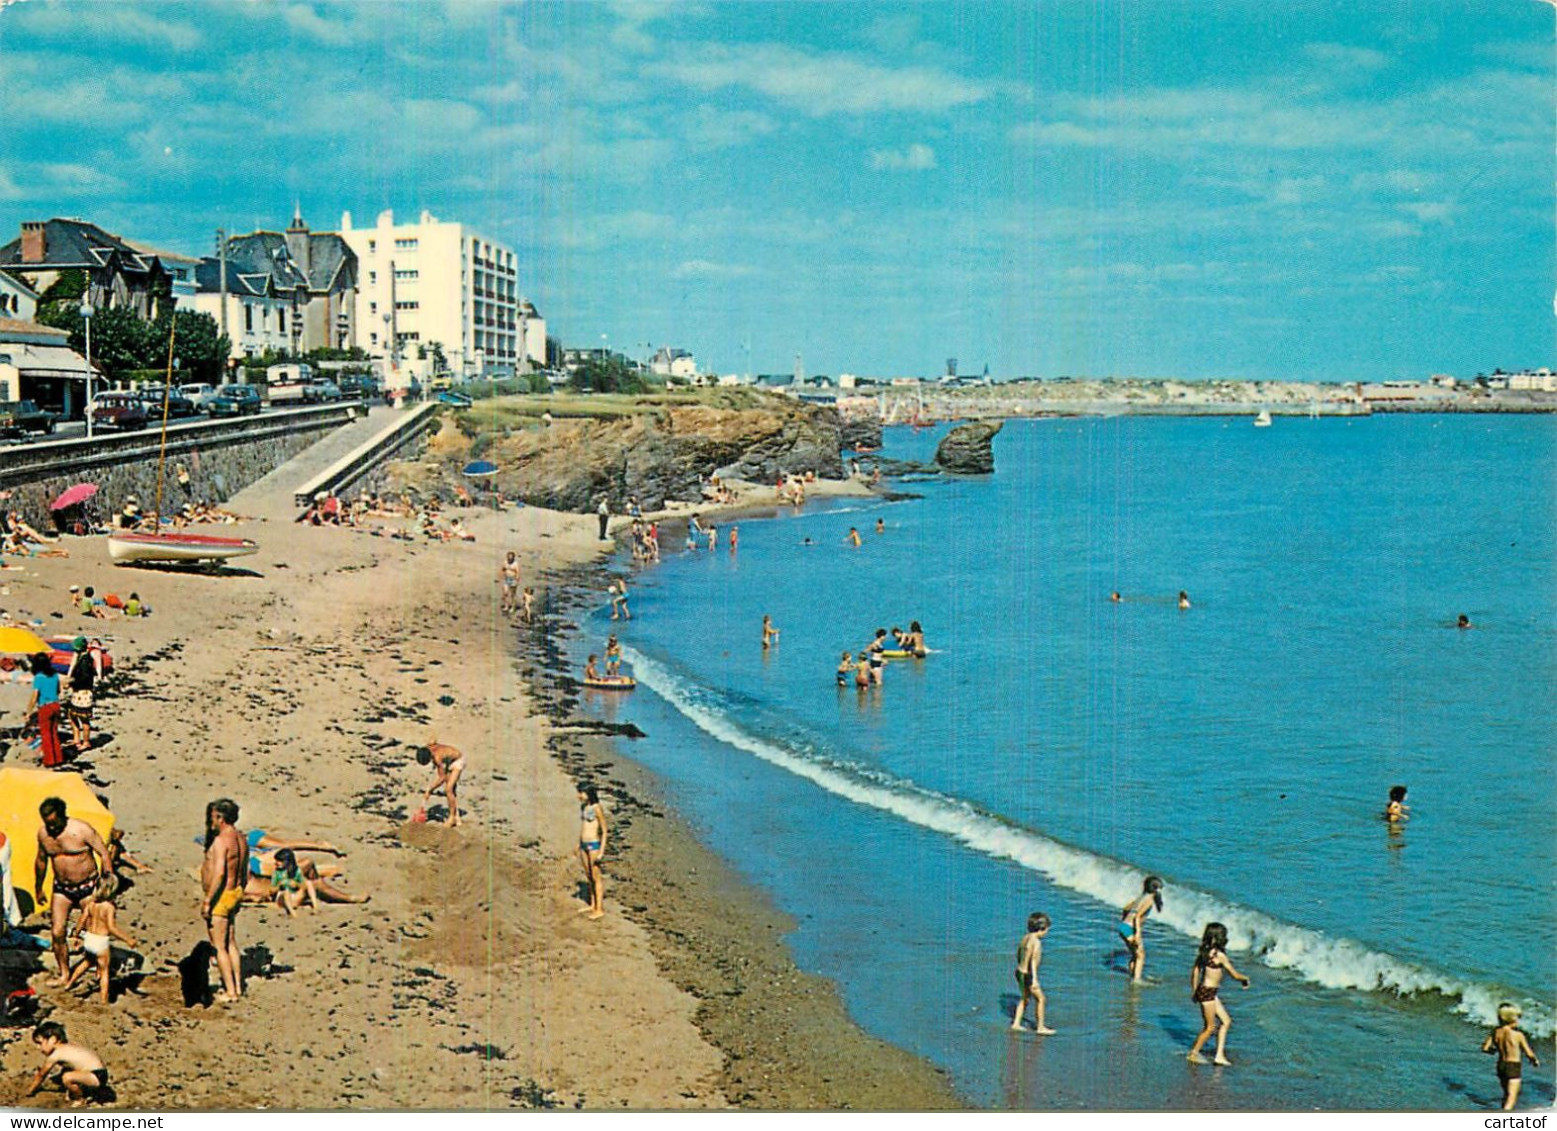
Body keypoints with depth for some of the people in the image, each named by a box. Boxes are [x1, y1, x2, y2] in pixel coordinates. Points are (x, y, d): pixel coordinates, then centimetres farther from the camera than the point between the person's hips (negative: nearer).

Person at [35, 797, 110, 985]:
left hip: (87, 887, -4)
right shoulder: (43, 833, -2)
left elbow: (104, 854, -14)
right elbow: (41, 860, 15)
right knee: (57, 933, -2)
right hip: (61, 888, 4)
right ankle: (64, 974, 14)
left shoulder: (81, 829, -17)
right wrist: (38, 888, 23)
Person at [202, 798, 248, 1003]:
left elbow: (219, 873, -28)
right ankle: (238, 987, 23)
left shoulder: (221, 840, -20)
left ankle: (230, 991, 3)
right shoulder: (241, 839, 8)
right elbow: (244, 873, 16)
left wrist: (207, 900, -24)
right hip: (235, 893, 9)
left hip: (220, 896, -9)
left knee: (219, 947, 0)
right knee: (231, 944, 17)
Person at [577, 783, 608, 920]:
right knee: (588, 876, 16)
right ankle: (593, 905, 27)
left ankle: (600, 909, 2)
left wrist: (602, 851, -17)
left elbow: (604, 830, -14)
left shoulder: (597, 808, -16)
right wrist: (579, 846, 20)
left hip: (594, 845, -8)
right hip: (584, 845, 8)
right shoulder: (583, 807, 7)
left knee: (596, 877, -3)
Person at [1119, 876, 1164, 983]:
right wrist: (1138, 932, -24)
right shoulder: (1149, 900, -11)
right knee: (1141, 955, -2)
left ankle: (1132, 977, 29)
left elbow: (1126, 908, 23)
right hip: (1130, 928, -9)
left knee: (1135, 954, 21)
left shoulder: (1142, 897, 15)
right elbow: (1137, 916, -21)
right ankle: (1137, 979, -8)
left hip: (1123, 926, 9)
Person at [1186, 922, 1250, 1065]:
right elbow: (1235, 975, -11)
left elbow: (1195, 971, 11)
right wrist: (1245, 980, 8)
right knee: (1210, 1027, 5)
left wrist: (1194, 990, 19)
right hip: (1207, 992, -9)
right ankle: (1194, 1053, 18)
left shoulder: (1205, 952, 6)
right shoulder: (1219, 955, -18)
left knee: (1226, 1021, 14)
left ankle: (1219, 1056, 16)